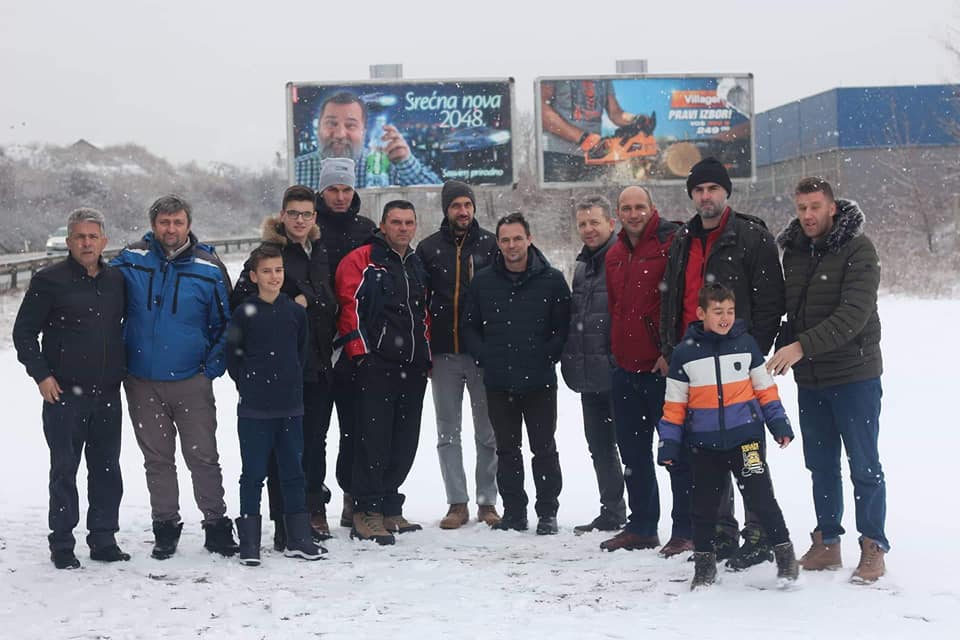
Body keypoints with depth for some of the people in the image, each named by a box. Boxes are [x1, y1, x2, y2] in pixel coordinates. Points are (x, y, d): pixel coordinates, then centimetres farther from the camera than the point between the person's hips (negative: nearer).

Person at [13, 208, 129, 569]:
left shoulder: (116, 280, 8)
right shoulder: (50, 280, -5)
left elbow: (127, 324, 23)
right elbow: (24, 331, -2)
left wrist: (122, 368, 14)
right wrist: (41, 374, -9)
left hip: (107, 394, 4)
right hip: (64, 393, -4)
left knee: (107, 469, 8)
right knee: (64, 469, 1)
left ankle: (103, 539, 19)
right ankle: (62, 545, 10)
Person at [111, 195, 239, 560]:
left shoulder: (210, 268, -3)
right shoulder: (130, 261, 0)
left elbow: (225, 323, 4)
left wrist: (213, 366, -4)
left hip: (192, 382, -2)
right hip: (142, 382, 2)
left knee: (203, 457, 1)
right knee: (157, 458, 11)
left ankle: (216, 525, 14)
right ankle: (165, 527, 22)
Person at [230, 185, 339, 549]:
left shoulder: (321, 252, 15)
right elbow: (240, 301, -13)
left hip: (319, 364, 6)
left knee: (315, 440, 12)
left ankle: (314, 512, 25)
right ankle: (285, 525, 4)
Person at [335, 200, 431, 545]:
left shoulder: (418, 267, 21)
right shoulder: (362, 260, -1)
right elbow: (349, 304, -9)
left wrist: (426, 354, 19)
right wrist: (360, 350, -14)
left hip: (413, 369, 7)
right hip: (376, 365, -7)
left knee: (404, 443, 9)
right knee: (374, 439, -9)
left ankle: (388, 508, 19)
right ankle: (366, 513, -4)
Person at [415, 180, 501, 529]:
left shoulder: (491, 244, 4)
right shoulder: (428, 248, 7)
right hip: (444, 353, 2)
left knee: (488, 432, 3)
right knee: (448, 433, 4)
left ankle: (487, 501, 13)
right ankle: (457, 503, 11)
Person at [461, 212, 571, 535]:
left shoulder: (552, 280, -1)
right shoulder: (482, 281, 6)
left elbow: (565, 326, 1)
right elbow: (468, 326, 11)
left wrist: (547, 357, -8)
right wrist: (485, 357, -1)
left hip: (540, 383, -2)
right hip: (498, 383, 3)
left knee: (544, 449, 4)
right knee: (507, 450, 10)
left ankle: (547, 512, 14)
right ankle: (513, 511, 18)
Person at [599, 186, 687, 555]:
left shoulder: (670, 244, -8)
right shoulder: (614, 255, 15)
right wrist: (616, 352, 17)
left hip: (664, 368, -8)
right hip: (625, 369, 8)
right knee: (633, 452, 14)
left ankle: (686, 530, 5)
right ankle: (641, 527, 24)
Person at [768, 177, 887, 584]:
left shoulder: (857, 250, -12)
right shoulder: (793, 252, 8)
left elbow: (853, 315, -22)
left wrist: (803, 346, -29)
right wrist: (783, 350, 3)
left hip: (854, 375, -6)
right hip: (809, 378, 6)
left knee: (864, 465, 0)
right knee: (821, 464, 12)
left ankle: (874, 549, 10)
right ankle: (827, 543, 23)